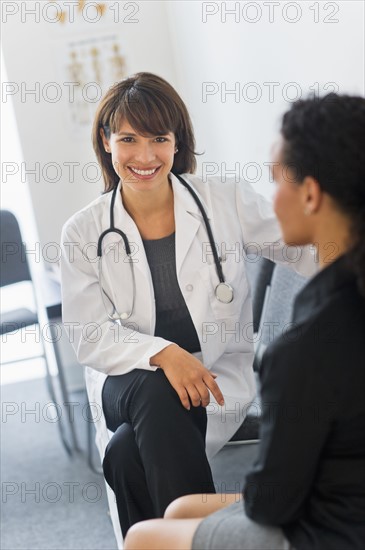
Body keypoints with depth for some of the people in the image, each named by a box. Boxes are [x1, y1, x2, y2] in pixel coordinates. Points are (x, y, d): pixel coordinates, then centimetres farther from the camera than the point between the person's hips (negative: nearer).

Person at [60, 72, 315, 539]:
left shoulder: (226, 201, -2)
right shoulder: (83, 233, -1)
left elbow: (304, 247, 5)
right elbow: (88, 337, -4)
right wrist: (163, 354, -22)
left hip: (220, 374, -1)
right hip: (128, 381, 2)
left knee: (130, 452, -31)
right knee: (155, 394, -36)